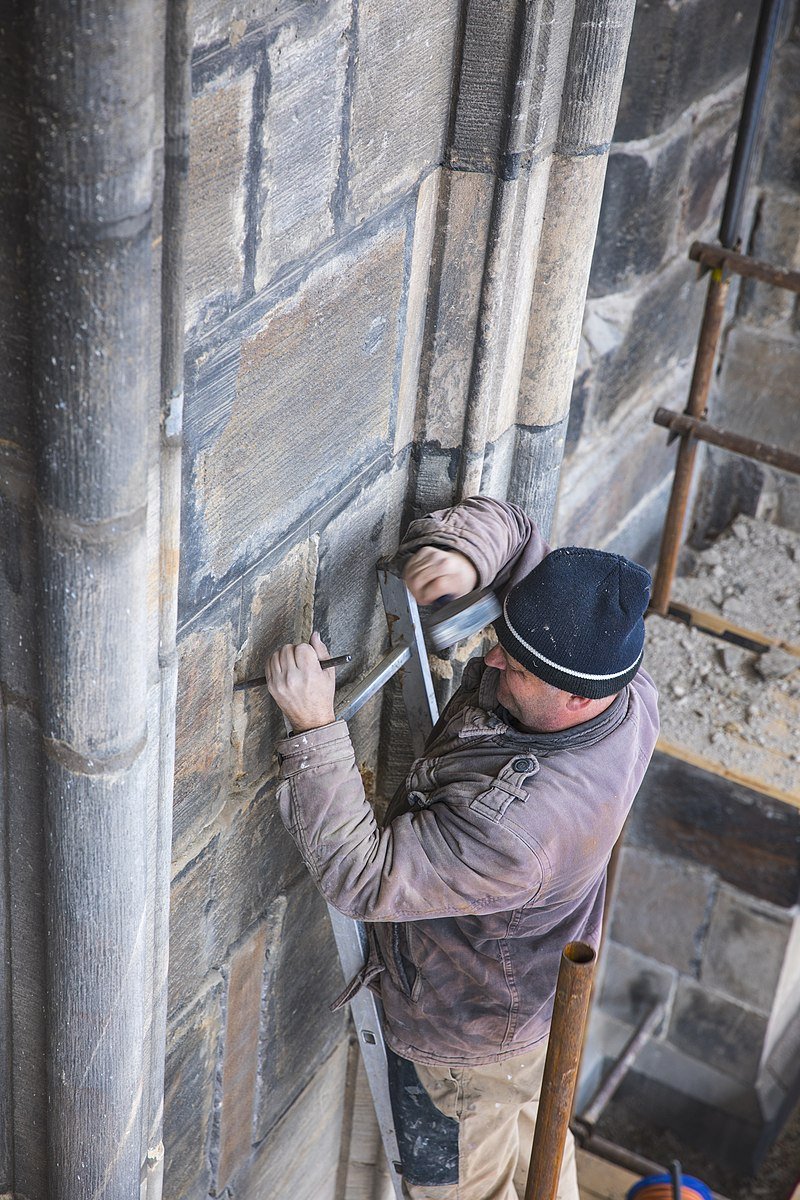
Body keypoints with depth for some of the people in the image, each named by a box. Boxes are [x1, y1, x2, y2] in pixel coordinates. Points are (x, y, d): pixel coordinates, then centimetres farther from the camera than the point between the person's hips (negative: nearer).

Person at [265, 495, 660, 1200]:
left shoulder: (514, 827, -47)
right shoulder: (629, 692, -23)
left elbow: (363, 876, -37)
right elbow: (510, 529, -13)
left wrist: (314, 725, -42)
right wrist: (466, 550, -36)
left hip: (465, 1042, -7)